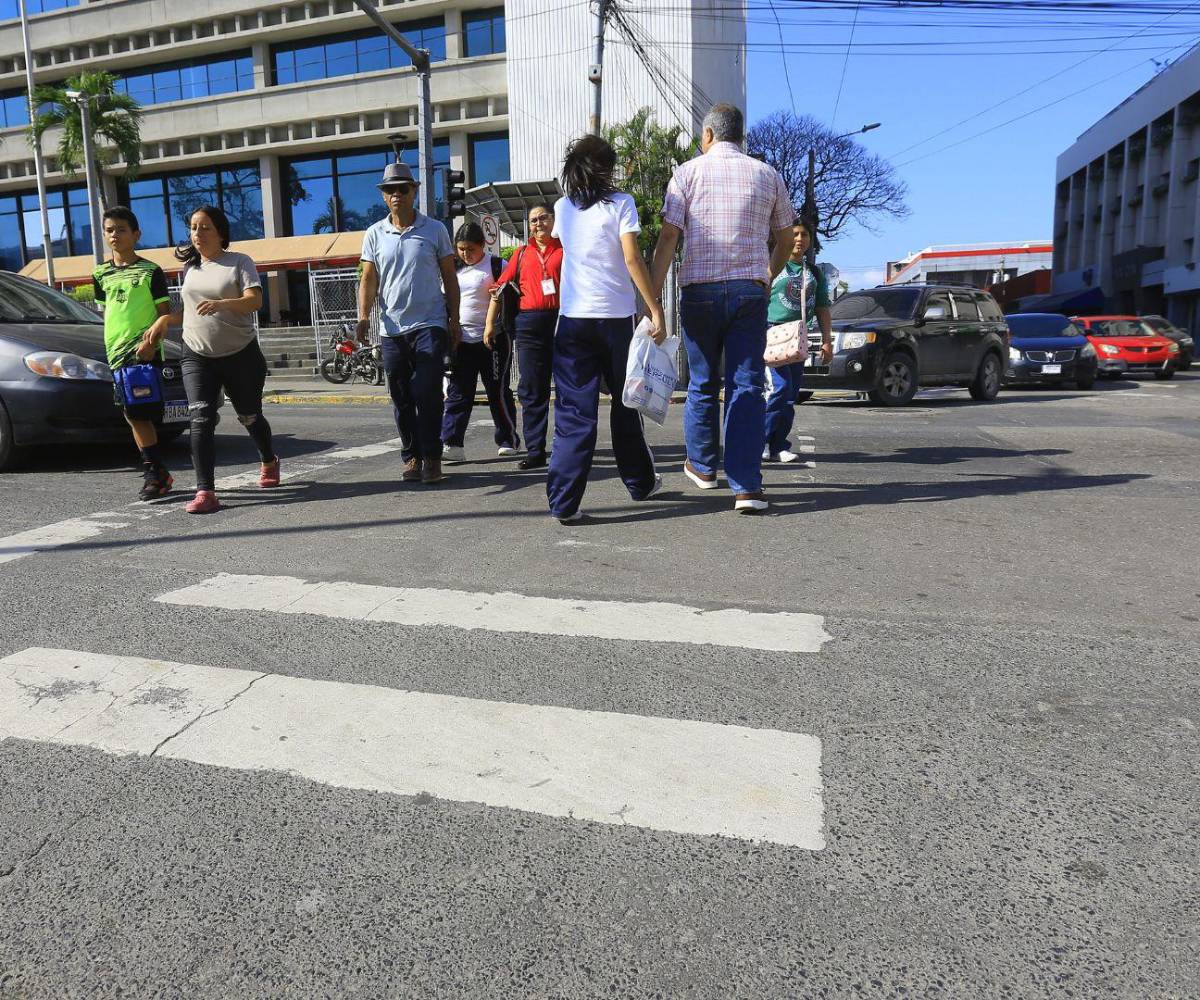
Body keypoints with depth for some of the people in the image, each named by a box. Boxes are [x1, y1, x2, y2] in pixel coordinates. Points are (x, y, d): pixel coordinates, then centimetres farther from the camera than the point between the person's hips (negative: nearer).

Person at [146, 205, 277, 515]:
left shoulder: (239, 262, -3)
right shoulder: (189, 267, 13)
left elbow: (255, 301, -18)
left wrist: (222, 303, -35)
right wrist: (166, 319, 5)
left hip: (241, 354, -3)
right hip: (197, 357, 3)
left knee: (249, 416, 11)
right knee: (201, 420, -13)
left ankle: (269, 462, 42)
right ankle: (205, 491, -17)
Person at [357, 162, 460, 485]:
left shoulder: (435, 229, 4)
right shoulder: (375, 234, 8)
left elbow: (449, 278, 7)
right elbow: (368, 279, 7)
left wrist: (454, 321, 1)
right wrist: (363, 316, -9)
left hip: (430, 325, -2)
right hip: (392, 329, 3)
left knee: (428, 394, -10)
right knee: (401, 399, 6)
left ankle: (431, 458, 0)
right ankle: (412, 457, 15)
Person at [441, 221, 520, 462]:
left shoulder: (497, 266, -2)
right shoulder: (454, 269, 13)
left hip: (493, 340, -5)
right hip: (462, 341, 5)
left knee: (498, 392, 2)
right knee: (457, 394, -1)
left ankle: (508, 441, 15)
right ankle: (451, 444, -3)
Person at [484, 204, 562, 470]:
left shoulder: (566, 250, 9)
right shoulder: (521, 254, 16)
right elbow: (501, 288, 15)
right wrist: (490, 323, 9)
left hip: (563, 320, -2)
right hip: (529, 324, 3)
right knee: (531, 390, 2)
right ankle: (535, 451, 7)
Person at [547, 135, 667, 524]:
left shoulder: (563, 208, 11)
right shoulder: (620, 203, -1)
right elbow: (632, 259, -11)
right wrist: (655, 309, -10)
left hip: (573, 318, 2)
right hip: (616, 316, -2)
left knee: (573, 411, 0)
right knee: (625, 403, 14)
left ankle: (564, 500, -8)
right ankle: (640, 482, 28)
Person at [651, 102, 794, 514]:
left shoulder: (688, 172, 3)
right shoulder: (767, 175, 11)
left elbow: (668, 238, -5)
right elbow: (786, 240, 18)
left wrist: (654, 295, -5)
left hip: (700, 290, -1)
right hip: (751, 290, 1)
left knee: (702, 383, 13)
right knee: (747, 386, -1)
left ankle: (702, 466, 29)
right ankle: (747, 487, -8)